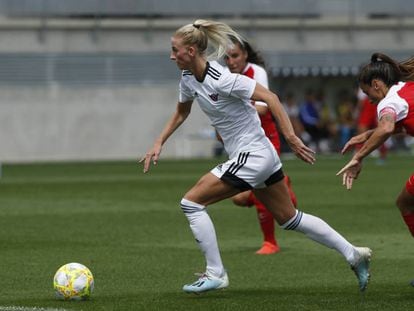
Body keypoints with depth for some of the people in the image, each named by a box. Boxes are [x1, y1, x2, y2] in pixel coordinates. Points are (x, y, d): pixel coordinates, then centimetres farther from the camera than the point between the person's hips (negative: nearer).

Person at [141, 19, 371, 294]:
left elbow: (269, 97, -25)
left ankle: (215, 273, -3)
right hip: (262, 157, 9)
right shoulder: (189, 79, 4)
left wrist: (291, 137, -29)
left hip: (252, 156, -9)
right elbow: (181, 113, 23)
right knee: (289, 218, 16)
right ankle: (353, 254, 22)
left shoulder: (221, 79, -23)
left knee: (191, 202, -9)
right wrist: (159, 144, 17)